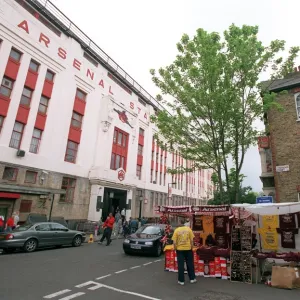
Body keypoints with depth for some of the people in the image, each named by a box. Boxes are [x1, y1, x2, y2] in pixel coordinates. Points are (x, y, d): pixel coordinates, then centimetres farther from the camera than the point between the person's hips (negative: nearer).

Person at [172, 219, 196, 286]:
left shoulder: (176, 230, -9)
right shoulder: (189, 229, -5)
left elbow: (174, 242, -9)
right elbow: (191, 240, -3)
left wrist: (175, 248, 5)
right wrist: (191, 247, 9)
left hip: (180, 249, -1)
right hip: (188, 249, 1)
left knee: (181, 265, 7)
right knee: (190, 264, 16)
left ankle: (181, 280, 14)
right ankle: (192, 278, 27)